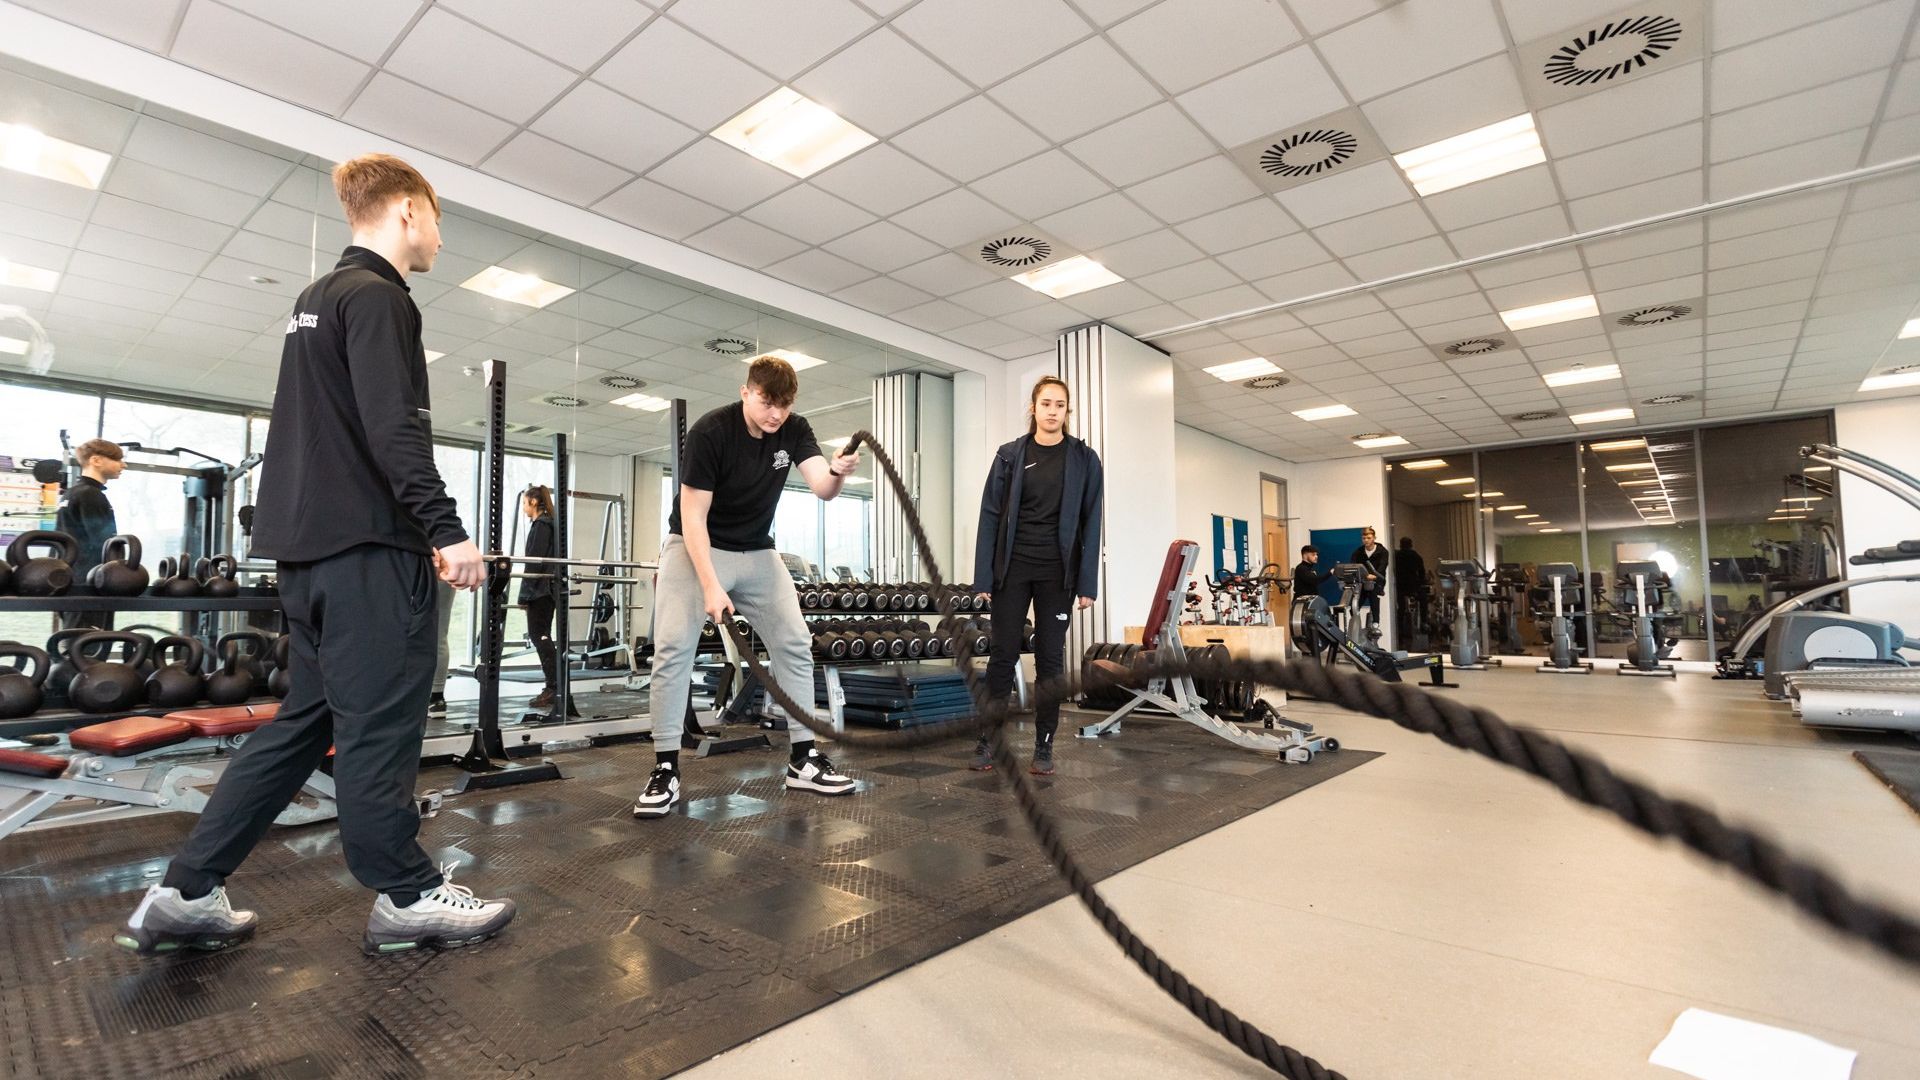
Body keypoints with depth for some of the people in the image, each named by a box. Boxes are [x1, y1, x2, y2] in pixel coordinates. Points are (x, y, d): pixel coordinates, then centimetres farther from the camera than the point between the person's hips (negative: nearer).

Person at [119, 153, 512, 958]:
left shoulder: (319, 297, 23)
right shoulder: (376, 295, -8)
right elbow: (395, 427, -21)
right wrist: (444, 529, -22)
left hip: (313, 540, 10)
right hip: (369, 545, -10)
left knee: (306, 721, 14)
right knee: (379, 725, -3)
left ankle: (186, 896, 18)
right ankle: (405, 899, 8)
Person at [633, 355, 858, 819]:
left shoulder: (795, 430, -7)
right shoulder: (710, 431, -21)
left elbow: (821, 488, -22)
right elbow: (692, 517, -22)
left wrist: (837, 473, -46)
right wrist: (711, 588, -29)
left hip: (758, 553, 5)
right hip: (695, 549, -4)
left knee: (795, 644, -1)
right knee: (673, 649, -15)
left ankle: (802, 760, 8)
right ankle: (665, 770, -4)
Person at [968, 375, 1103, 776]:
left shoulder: (1083, 459, 2)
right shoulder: (1009, 455, 2)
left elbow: (1091, 522, 0)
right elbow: (990, 515, 2)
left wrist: (1087, 583, -5)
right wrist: (984, 576, -4)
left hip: (1057, 572, 0)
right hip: (1013, 568, 0)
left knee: (1050, 657, 6)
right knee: (1003, 653, 4)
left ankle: (1044, 746, 16)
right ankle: (987, 740, 15)